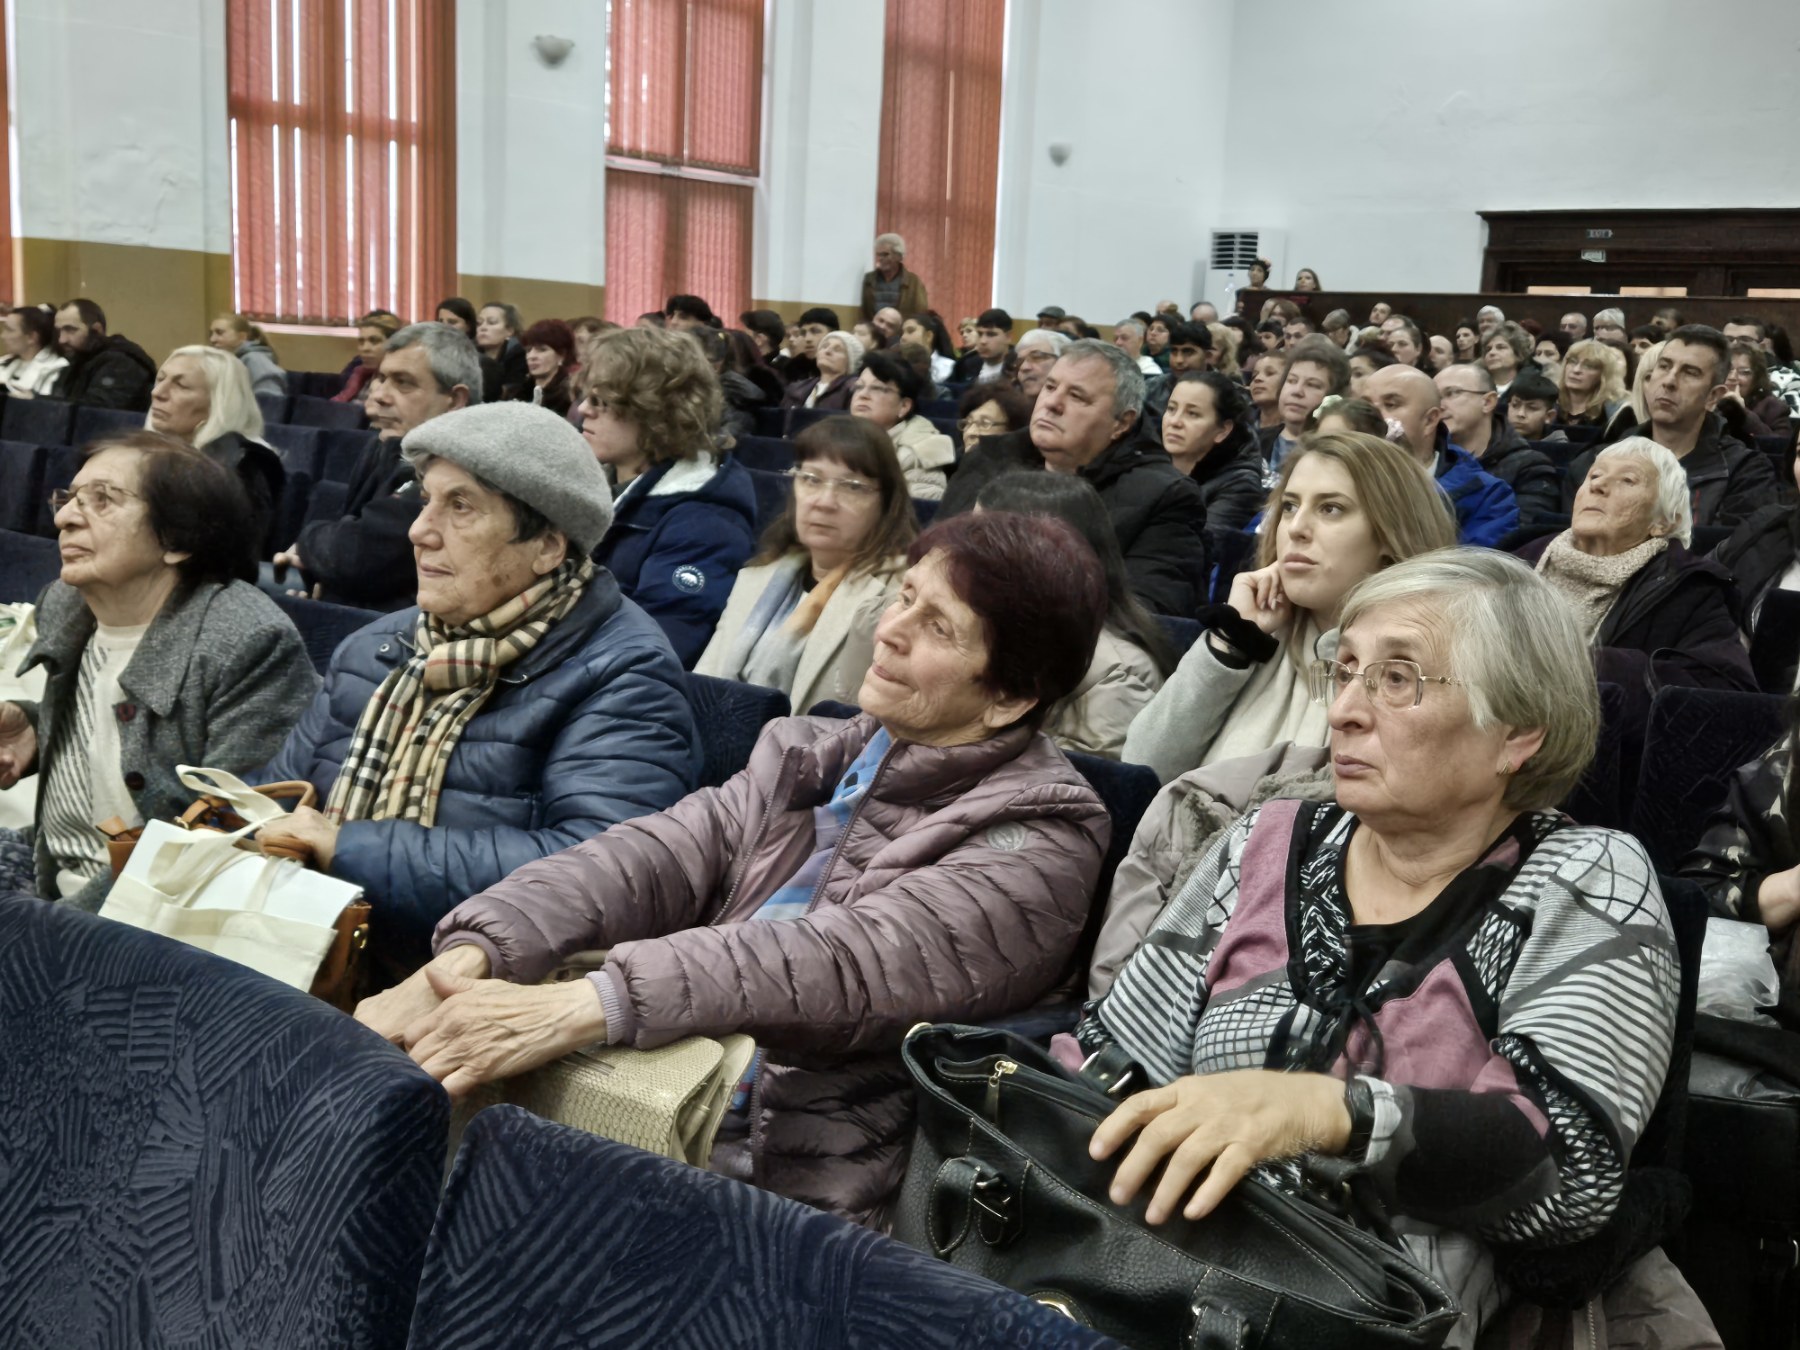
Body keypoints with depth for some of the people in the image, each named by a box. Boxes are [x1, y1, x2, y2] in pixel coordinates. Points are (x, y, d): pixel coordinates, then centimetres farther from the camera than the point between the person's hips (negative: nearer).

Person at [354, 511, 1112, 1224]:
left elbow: (854, 962, -23)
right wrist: (466, 960, -20)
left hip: (794, 1187, -5)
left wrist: (575, 1008, -34)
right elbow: (650, 858, -2)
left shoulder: (1040, 841, -9)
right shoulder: (819, 758, 11)